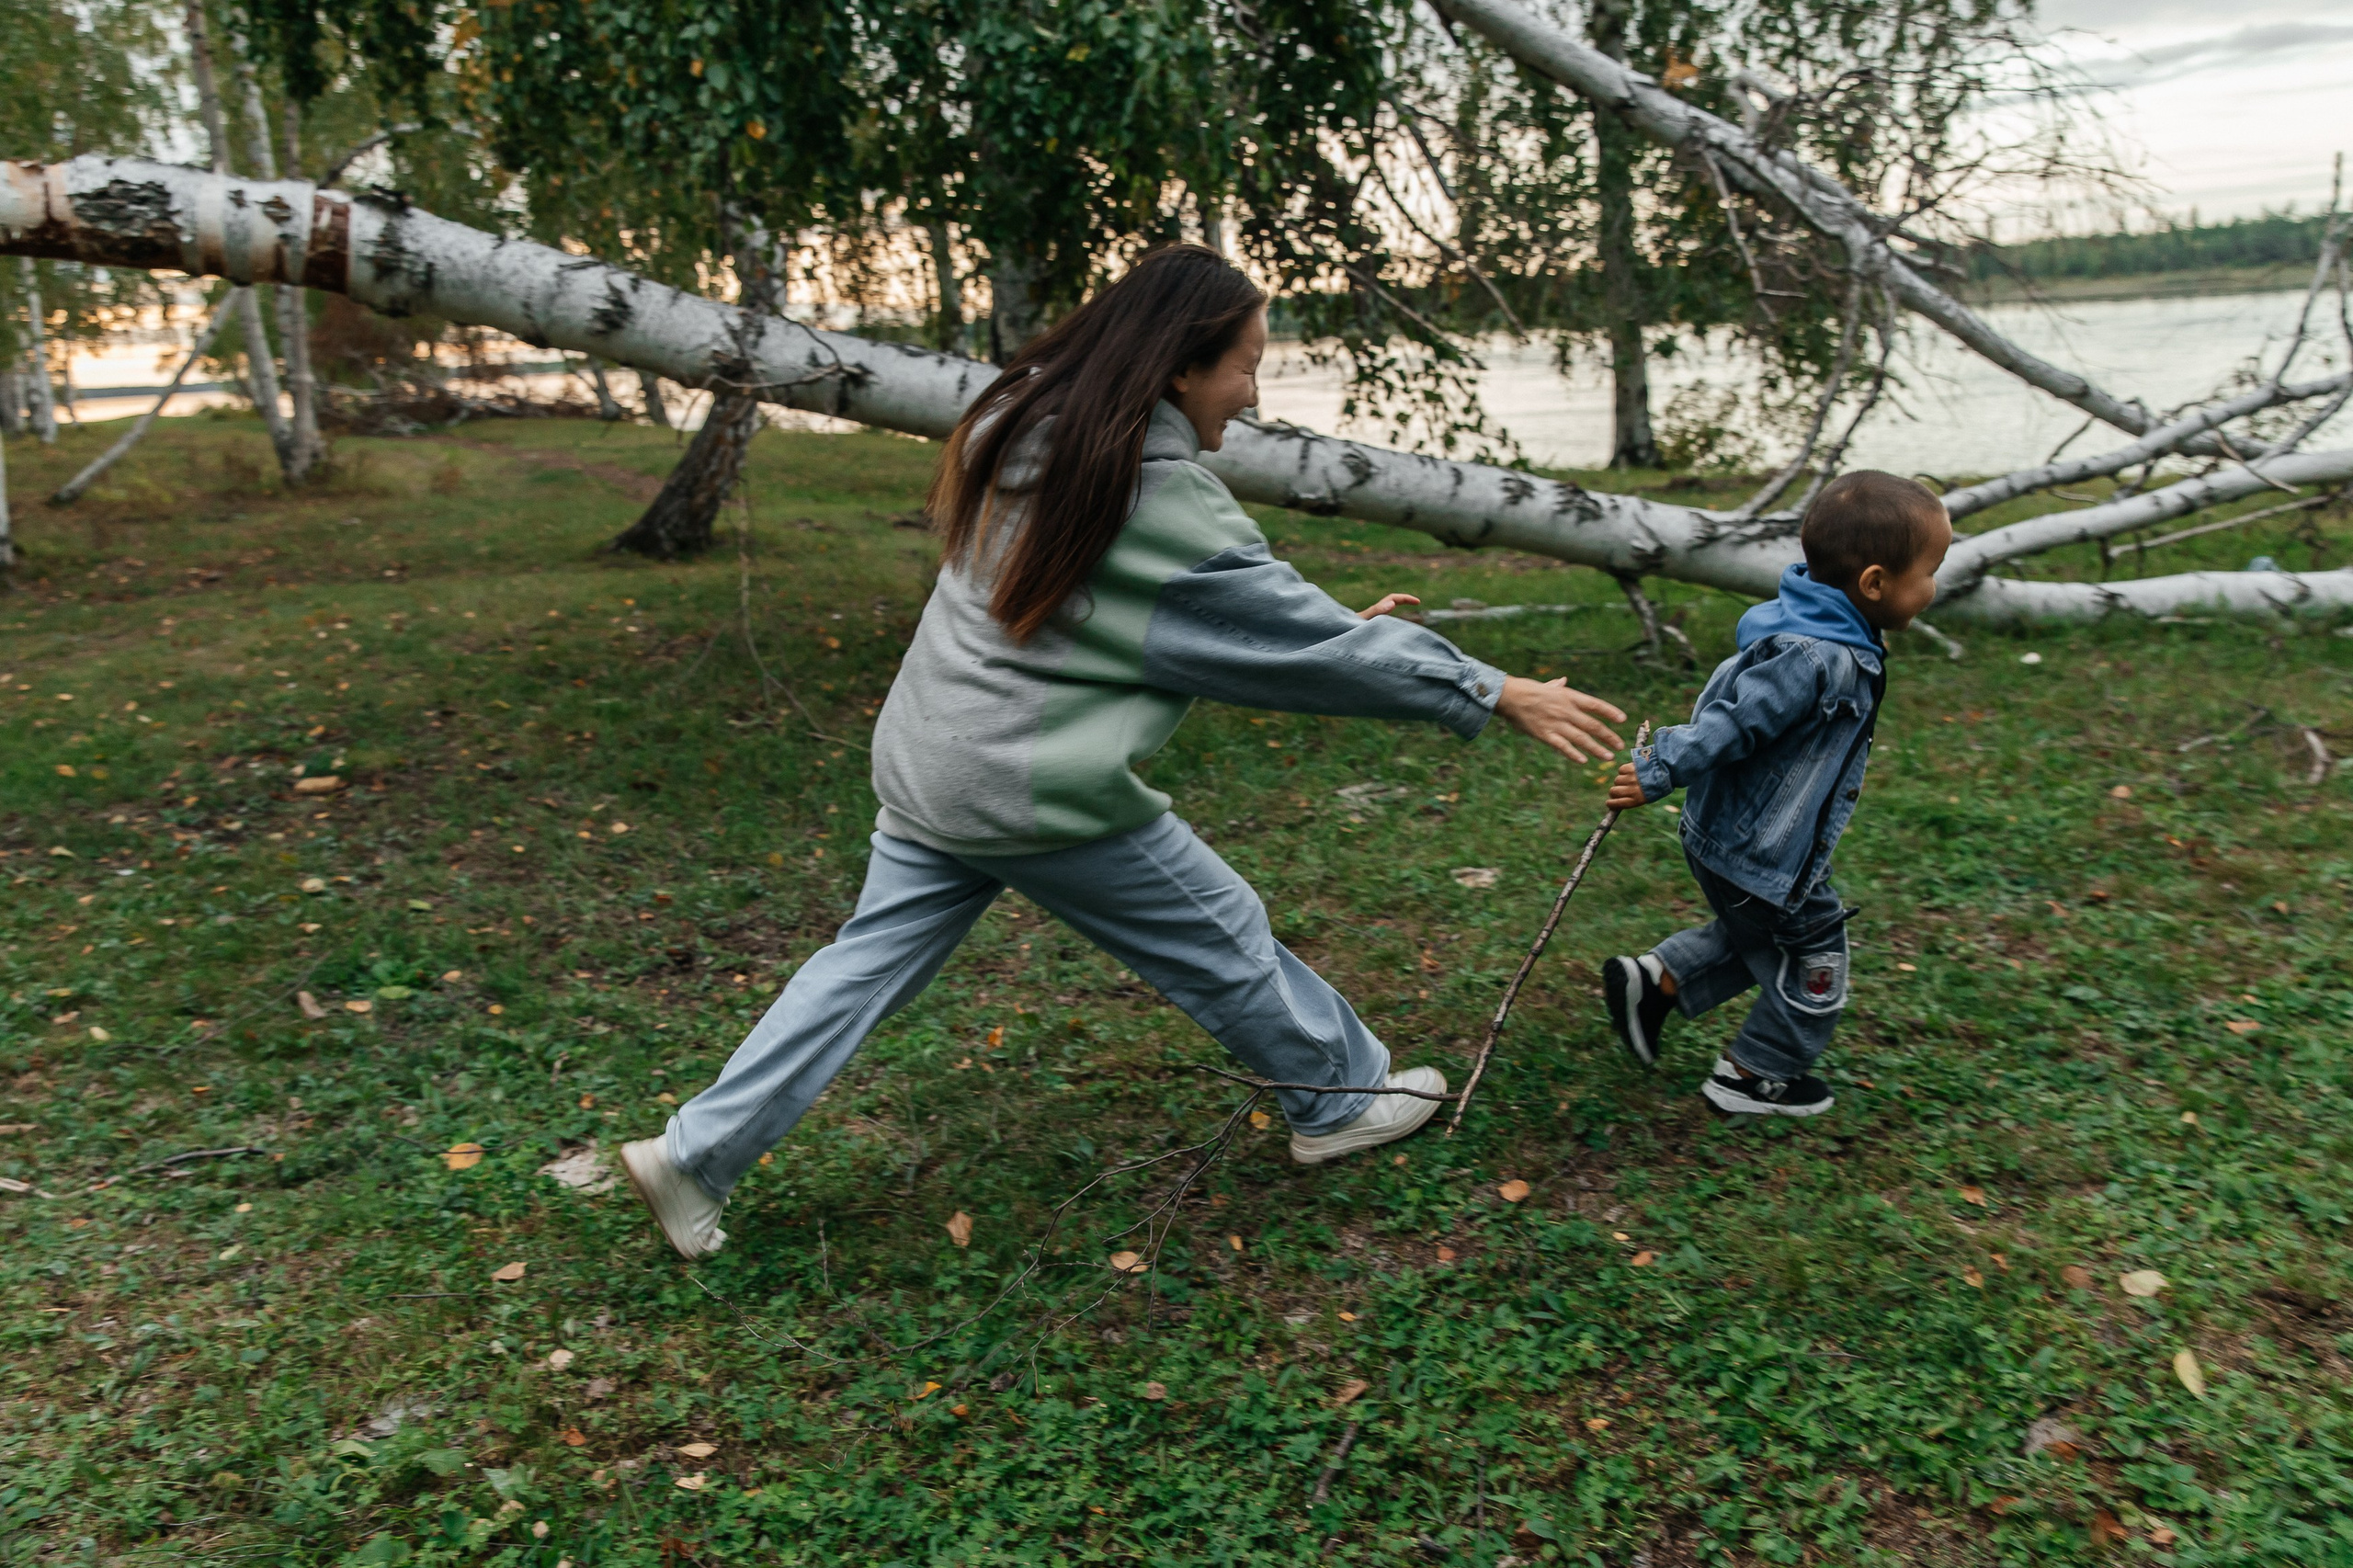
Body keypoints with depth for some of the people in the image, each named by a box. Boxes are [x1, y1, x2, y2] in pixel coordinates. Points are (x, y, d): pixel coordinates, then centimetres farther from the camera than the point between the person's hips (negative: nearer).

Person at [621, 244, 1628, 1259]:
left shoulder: (1025, 426, 4)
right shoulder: (1161, 495, -21)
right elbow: (1306, 641, -16)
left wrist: (1339, 625, 12)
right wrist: (1494, 694, -7)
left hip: (925, 759, 8)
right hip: (1035, 793, -8)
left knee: (869, 963, 16)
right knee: (1223, 936, 11)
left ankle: (696, 1155, 21)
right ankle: (1344, 1101, 30)